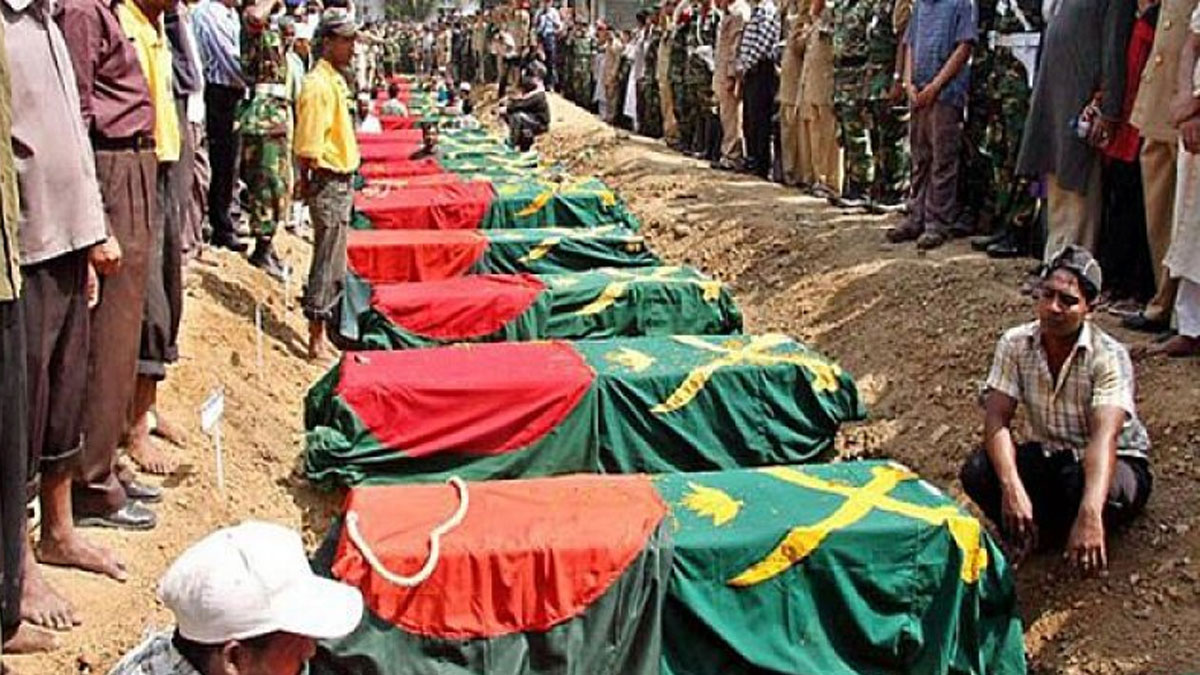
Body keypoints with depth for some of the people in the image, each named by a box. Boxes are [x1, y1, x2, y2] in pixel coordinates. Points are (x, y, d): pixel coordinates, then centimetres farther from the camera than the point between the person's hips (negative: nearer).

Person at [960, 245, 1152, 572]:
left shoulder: (1109, 356, -24)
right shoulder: (1015, 345, -12)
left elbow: (1104, 437, -38)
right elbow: (997, 419, -19)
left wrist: (1090, 515, -55)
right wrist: (1012, 487, -39)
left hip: (1117, 461, -3)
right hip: (1049, 456, 3)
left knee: (1083, 484, -39)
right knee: (976, 473, -26)